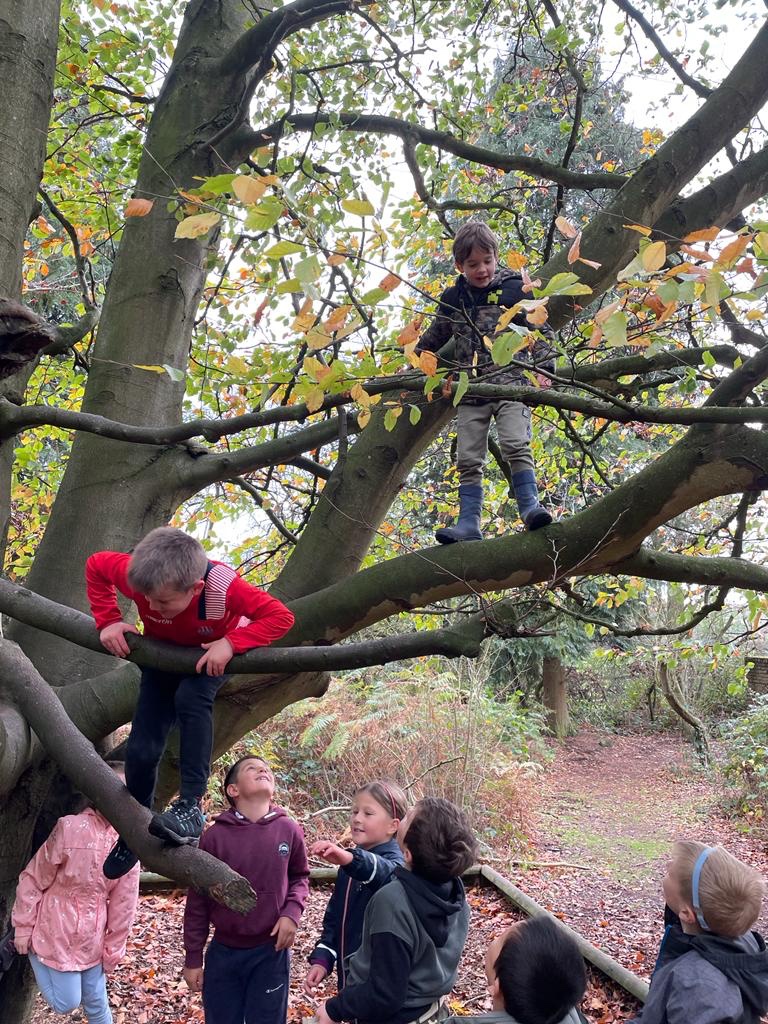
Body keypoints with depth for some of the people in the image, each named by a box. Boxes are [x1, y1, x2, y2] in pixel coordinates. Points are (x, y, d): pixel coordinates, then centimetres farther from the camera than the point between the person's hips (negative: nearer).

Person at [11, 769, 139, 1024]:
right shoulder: (70, 827, -21)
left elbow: (123, 903, -1)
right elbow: (33, 879, -10)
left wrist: (113, 949, 3)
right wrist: (23, 927, -5)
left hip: (93, 937, 4)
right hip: (57, 932, -4)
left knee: (96, 1003, 12)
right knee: (66, 1003, 4)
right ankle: (34, 954, 23)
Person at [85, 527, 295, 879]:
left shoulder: (224, 586, -43)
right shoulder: (136, 574, -35)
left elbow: (281, 616, -37)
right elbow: (95, 565, -14)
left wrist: (231, 643, -47)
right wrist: (109, 620, -22)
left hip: (211, 657, -2)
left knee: (190, 698, -36)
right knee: (140, 750, -4)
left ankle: (190, 808, -30)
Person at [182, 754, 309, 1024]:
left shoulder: (289, 830, -7)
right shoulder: (215, 835, -10)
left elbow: (300, 876, 9)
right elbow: (198, 900, -2)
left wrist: (292, 912, -10)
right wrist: (193, 958, 1)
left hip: (271, 953, 0)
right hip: (223, 953, 0)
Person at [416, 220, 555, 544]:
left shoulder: (514, 289, 3)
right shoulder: (452, 299, 13)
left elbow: (538, 330, 4)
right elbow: (433, 337, 27)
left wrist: (543, 368, -6)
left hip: (511, 382, -3)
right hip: (471, 390, 4)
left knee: (515, 444, -22)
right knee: (468, 459, -2)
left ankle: (530, 507, -17)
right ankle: (469, 524, -2)